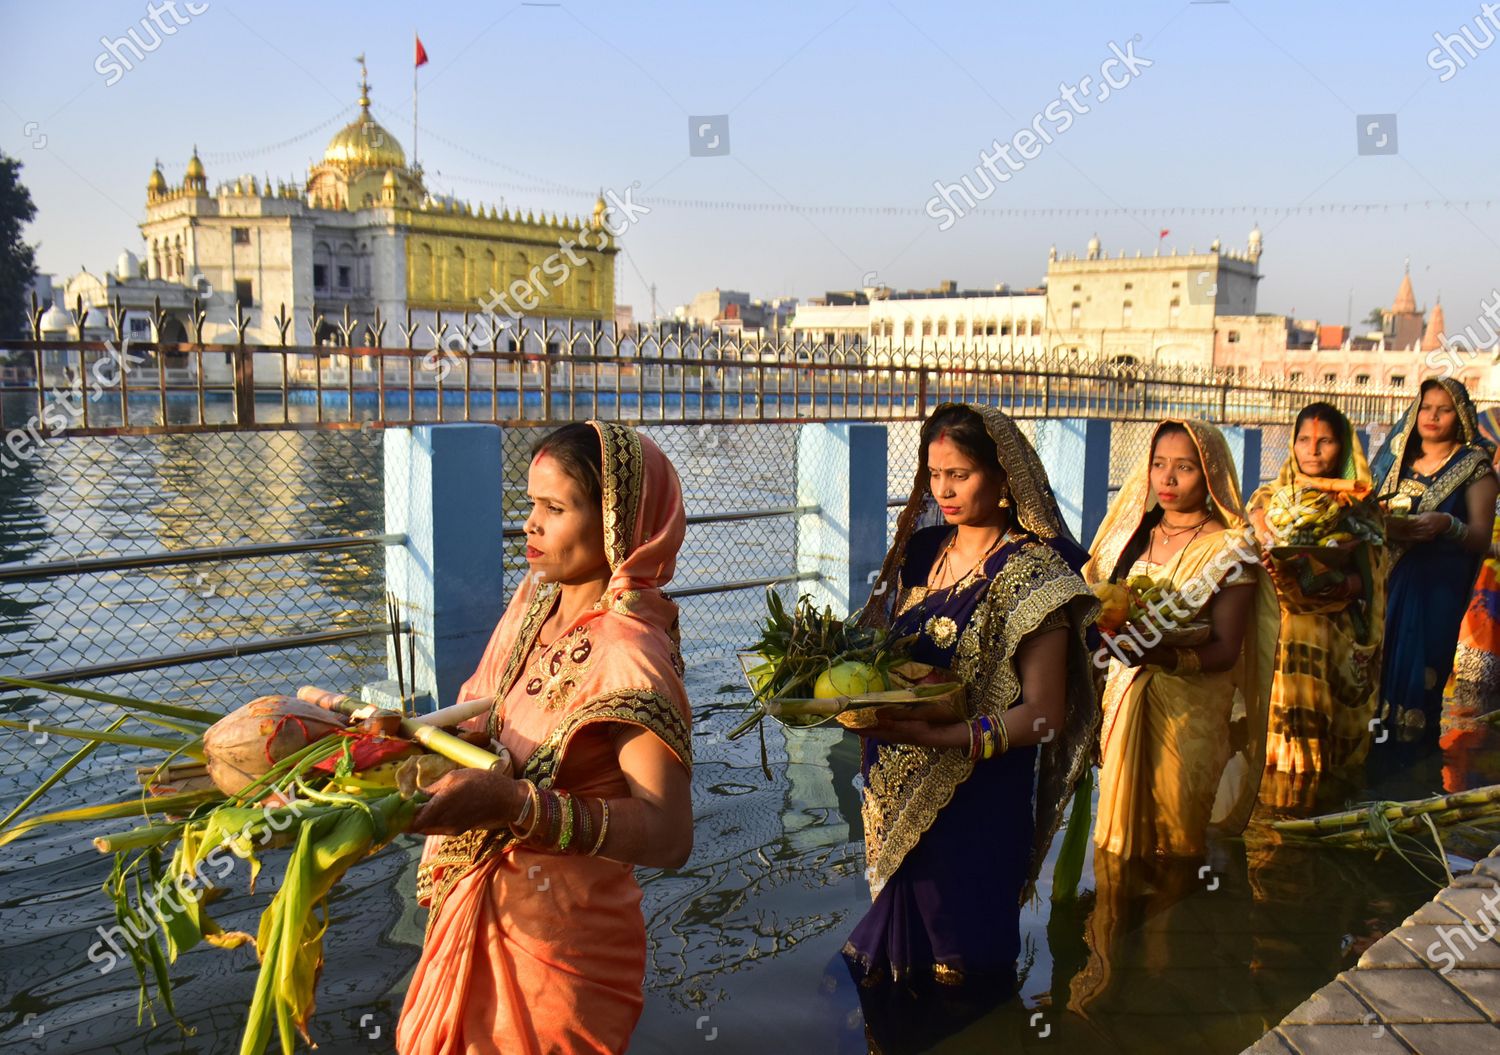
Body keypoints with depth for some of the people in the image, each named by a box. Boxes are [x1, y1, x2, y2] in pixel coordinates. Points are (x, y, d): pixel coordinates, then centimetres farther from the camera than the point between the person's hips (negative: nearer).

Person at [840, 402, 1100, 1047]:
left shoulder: (1034, 571, -11)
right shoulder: (920, 551, 8)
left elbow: (1043, 714, -15)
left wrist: (937, 737, -28)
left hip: (976, 802, -5)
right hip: (900, 797, 5)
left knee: (960, 975, 6)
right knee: (897, 951, 16)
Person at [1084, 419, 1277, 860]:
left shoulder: (1230, 547, -5)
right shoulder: (1133, 534, 9)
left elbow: (1225, 650, -12)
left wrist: (1162, 655, -28)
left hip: (1190, 709, -4)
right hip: (1125, 700, 4)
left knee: (1175, 829, 3)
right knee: (1119, 821, 7)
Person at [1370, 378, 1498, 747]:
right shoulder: (1398, 459, 15)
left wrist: (1446, 524, -23)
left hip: (1436, 584, -3)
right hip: (1385, 579, 3)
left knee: (1417, 669, -5)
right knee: (1376, 664, 0)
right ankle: (1370, 745, 10)